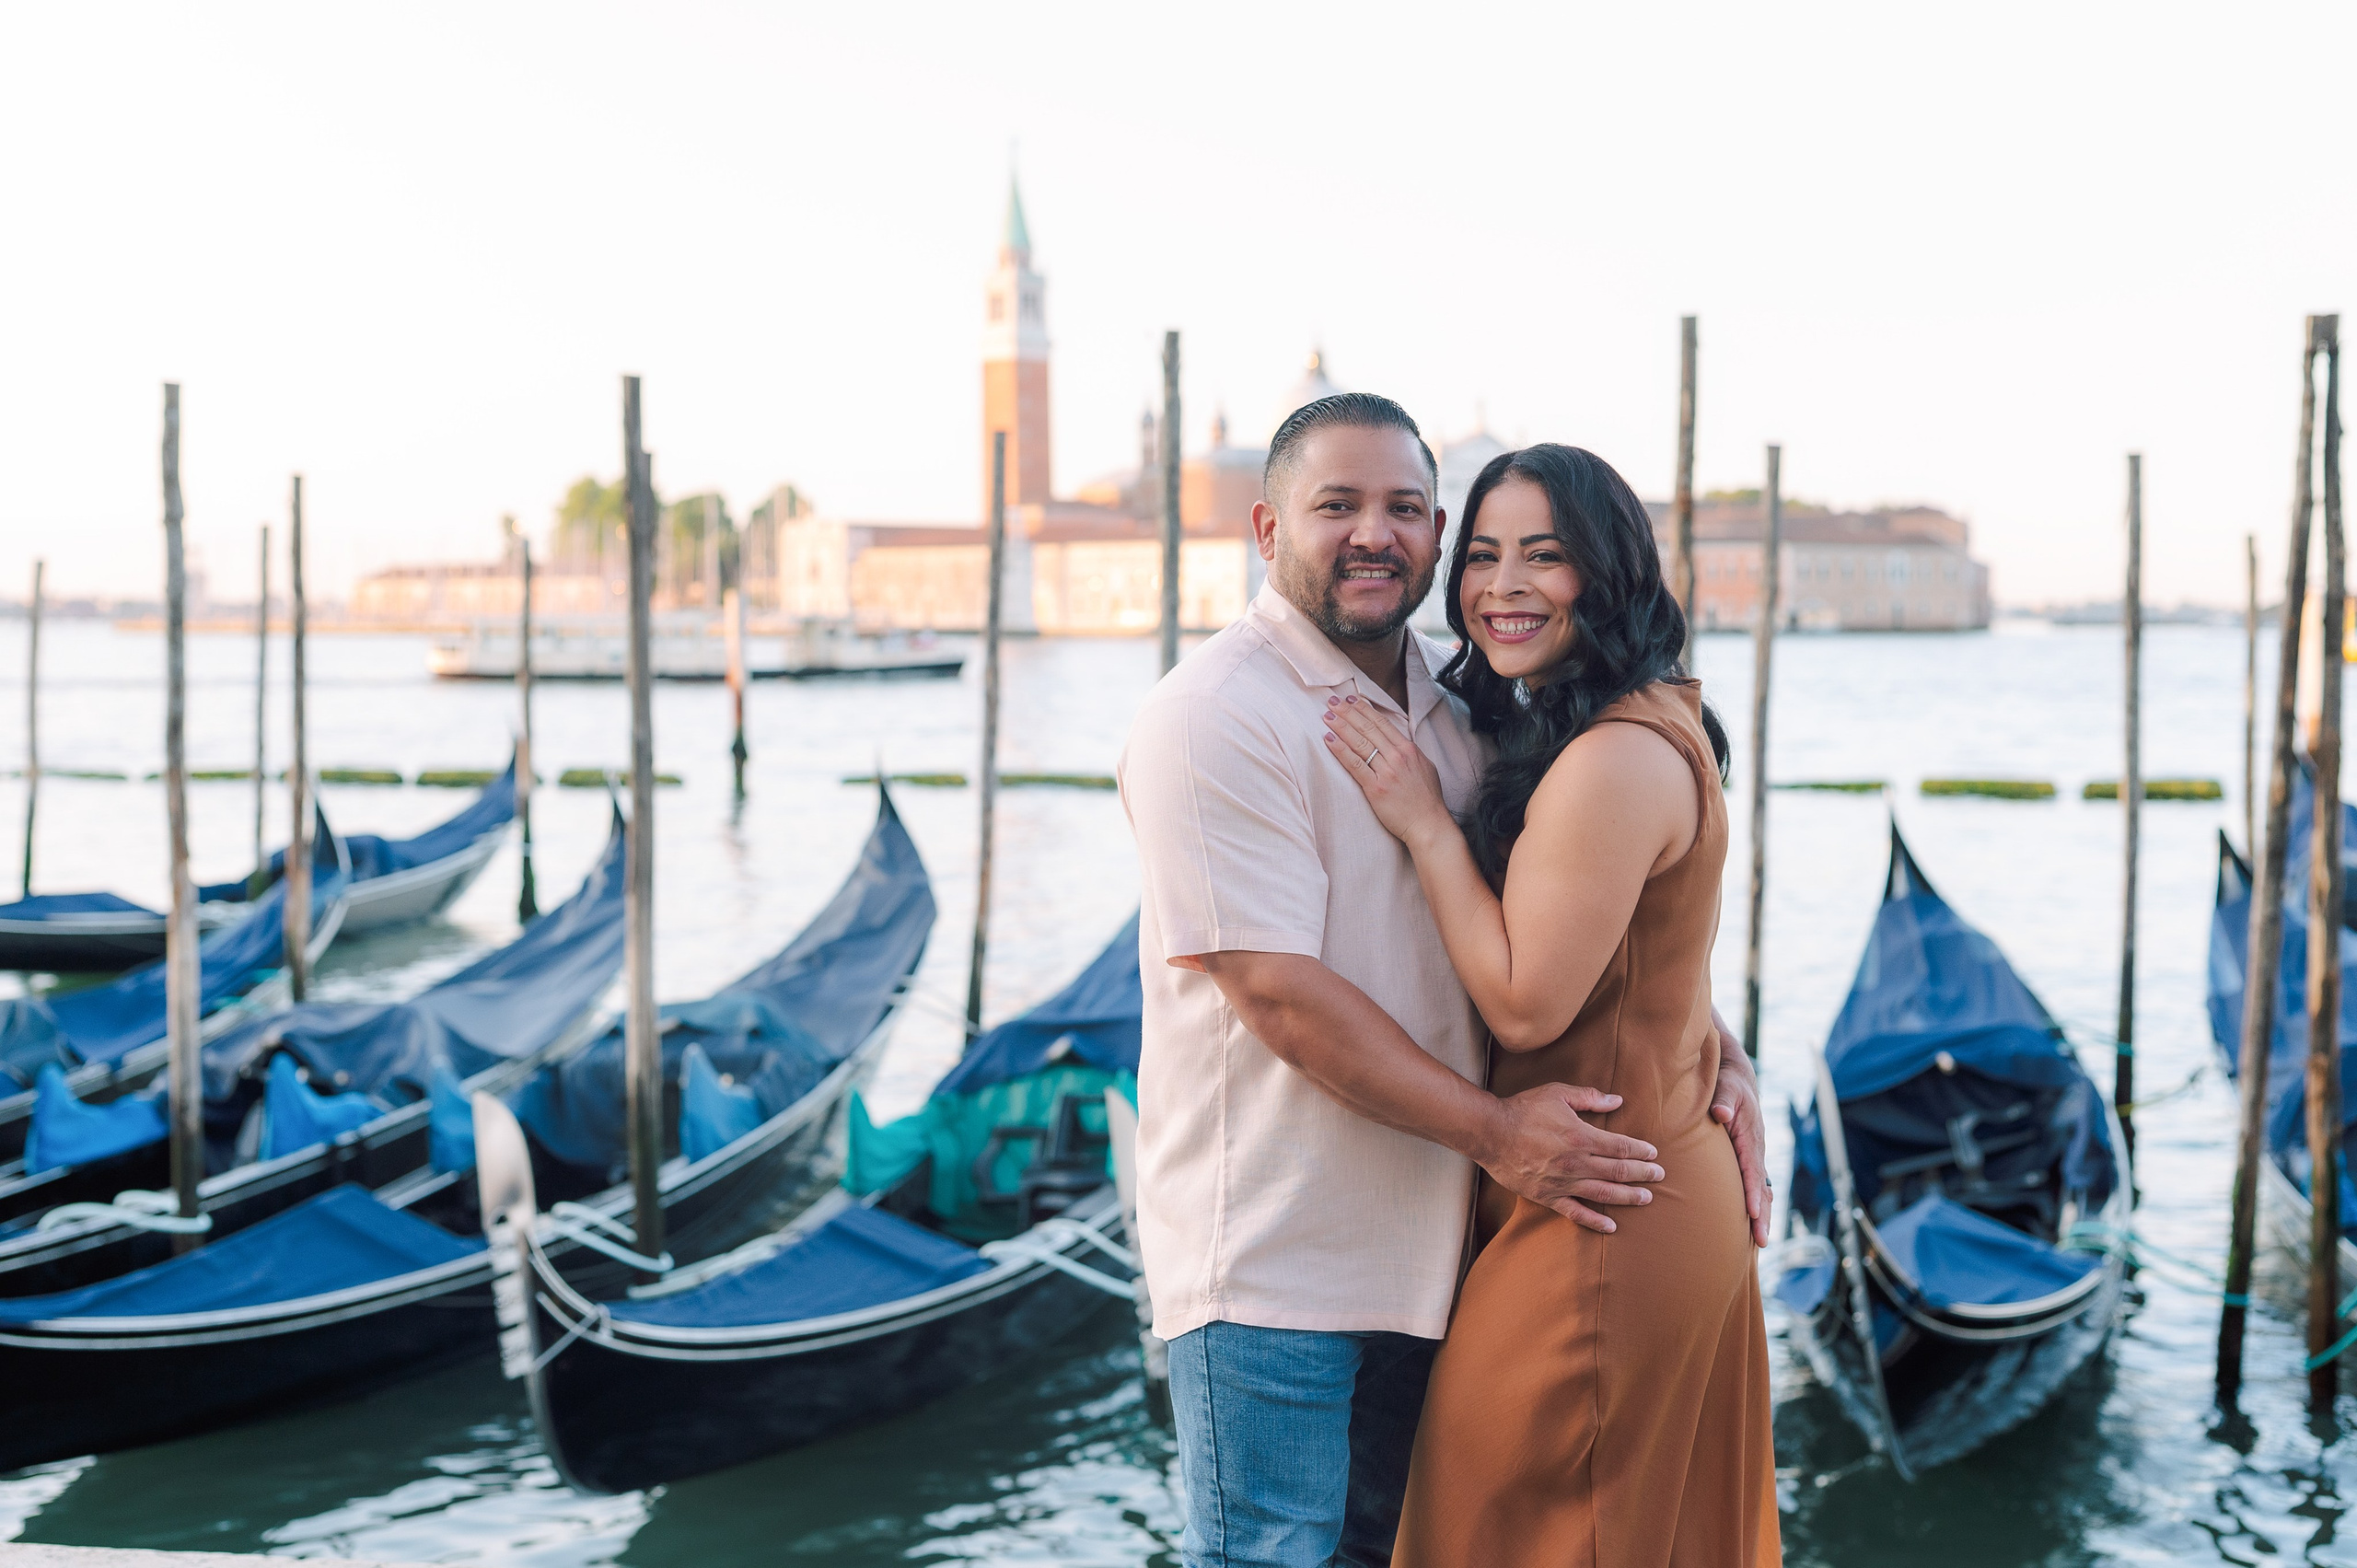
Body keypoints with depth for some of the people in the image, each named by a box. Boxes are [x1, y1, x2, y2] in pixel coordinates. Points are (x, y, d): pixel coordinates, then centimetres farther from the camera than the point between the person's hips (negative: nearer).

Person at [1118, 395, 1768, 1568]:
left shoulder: (1458, 710, 10)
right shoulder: (1212, 720, -14)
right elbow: (1279, 992, -20)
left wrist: (1712, 1049, 4)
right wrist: (1490, 1131, -19)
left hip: (1424, 1241, 8)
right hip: (1268, 1256, -7)